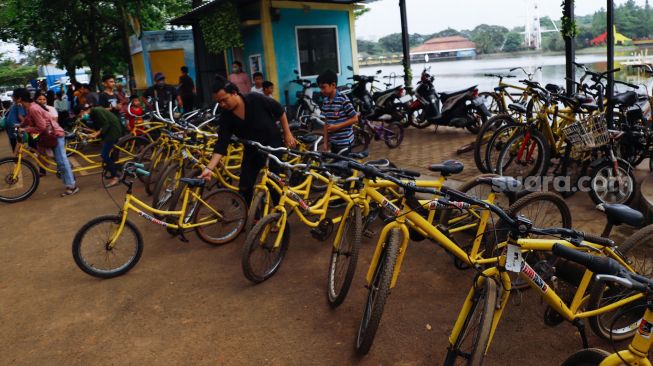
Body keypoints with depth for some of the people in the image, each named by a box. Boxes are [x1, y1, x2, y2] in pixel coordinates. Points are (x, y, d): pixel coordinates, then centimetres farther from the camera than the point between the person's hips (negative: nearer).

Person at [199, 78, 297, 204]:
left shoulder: (255, 99, -22)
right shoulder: (226, 117, -15)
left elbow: (279, 111, -9)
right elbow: (221, 144, -18)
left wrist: (287, 134, -7)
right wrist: (209, 168, -29)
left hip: (274, 146, -3)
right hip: (252, 150, 3)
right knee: (245, 187, 2)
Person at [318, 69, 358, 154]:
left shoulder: (343, 100, -16)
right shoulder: (326, 101, 5)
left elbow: (355, 119, -13)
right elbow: (326, 122, 11)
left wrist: (337, 126, -19)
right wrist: (325, 141, 9)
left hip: (344, 141, -7)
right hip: (333, 141, 7)